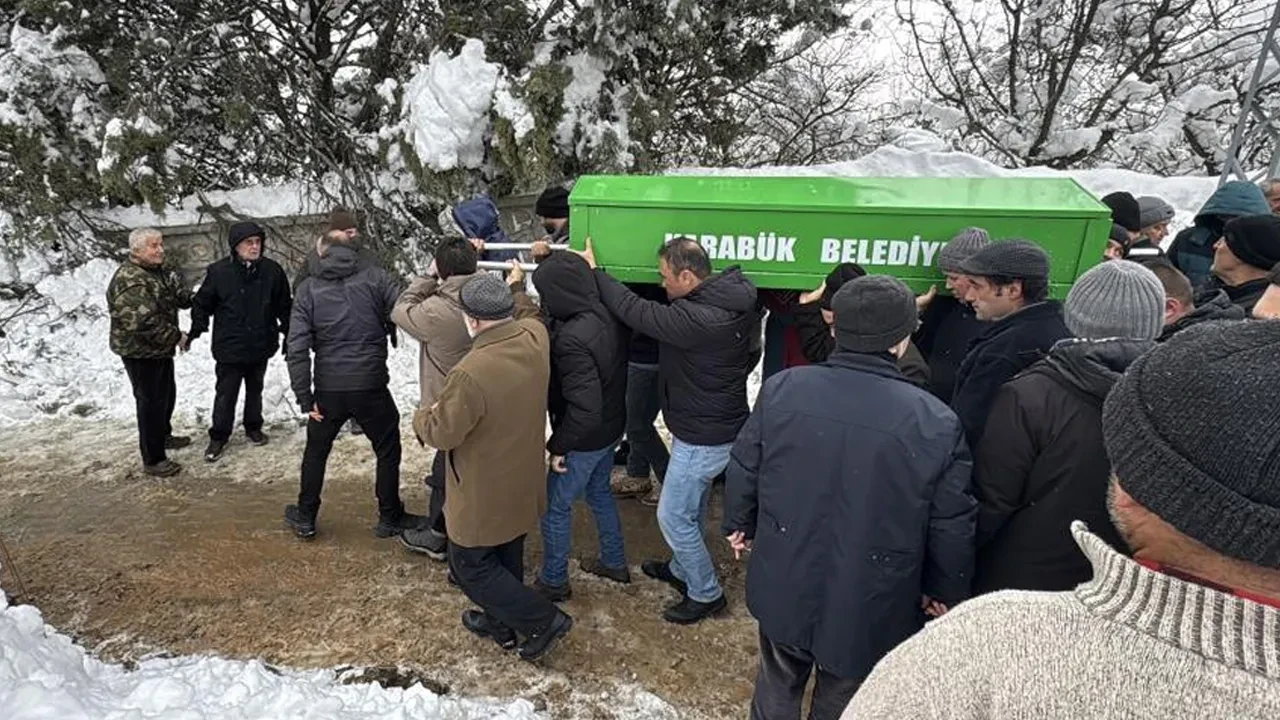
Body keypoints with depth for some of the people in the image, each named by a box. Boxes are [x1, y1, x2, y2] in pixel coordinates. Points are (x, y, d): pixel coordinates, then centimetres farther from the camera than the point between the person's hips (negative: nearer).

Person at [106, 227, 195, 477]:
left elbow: (180, 295, 11)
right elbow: (144, 320, -32)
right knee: (151, 402, -3)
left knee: (167, 393, 24)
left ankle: (163, 435, 46)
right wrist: (176, 337, -24)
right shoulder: (129, 280, -25)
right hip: (140, 352, -10)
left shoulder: (160, 272, 7)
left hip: (161, 349, 10)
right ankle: (153, 459, 6)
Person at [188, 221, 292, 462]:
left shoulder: (272, 270, -6)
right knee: (225, 394, 5)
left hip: (261, 346, 2)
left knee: (255, 390, 19)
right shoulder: (218, 272, -11)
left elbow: (284, 306, 4)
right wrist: (196, 330, -6)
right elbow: (202, 304, 0)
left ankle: (253, 428, 37)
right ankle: (219, 437, 19)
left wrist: (288, 334, 5)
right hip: (229, 348, -2)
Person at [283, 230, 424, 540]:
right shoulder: (375, 277, -4)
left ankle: (305, 517, 34)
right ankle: (390, 517, 25)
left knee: (316, 451, 22)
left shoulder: (308, 288, 0)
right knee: (388, 450, 16)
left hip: (328, 389, 2)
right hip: (371, 386, -2)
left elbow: (297, 348, -5)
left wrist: (305, 397, -2)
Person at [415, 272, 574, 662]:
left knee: (471, 565, 13)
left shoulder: (471, 373, -35)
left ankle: (544, 619, 14)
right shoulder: (536, 339, -13)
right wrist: (516, 288, 31)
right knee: (507, 558, 25)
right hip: (522, 484, 8)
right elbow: (528, 316, 14)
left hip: (484, 495, -8)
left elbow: (441, 433, -22)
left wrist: (421, 416, 0)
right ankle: (501, 622, 44)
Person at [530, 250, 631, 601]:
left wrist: (558, 445, -16)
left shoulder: (573, 340, -34)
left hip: (585, 439, -8)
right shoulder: (608, 315, -9)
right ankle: (614, 562, 46)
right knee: (598, 491, 28)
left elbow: (584, 408, -32)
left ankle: (553, 582, 31)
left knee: (555, 507, 12)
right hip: (612, 427, 8)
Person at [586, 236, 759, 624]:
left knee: (673, 516, 7)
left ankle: (705, 594, 24)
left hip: (703, 437, -9)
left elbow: (635, 311, -24)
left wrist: (593, 272, -12)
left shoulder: (698, 319, -33)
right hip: (720, 423, 9)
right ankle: (682, 569, 48)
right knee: (692, 508, 26)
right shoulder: (730, 299, -5)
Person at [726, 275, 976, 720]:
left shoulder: (781, 389, -12)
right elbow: (953, 526, -9)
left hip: (784, 588, 2)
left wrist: (739, 525, 18)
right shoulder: (936, 423, -19)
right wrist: (945, 591, 9)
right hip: (868, 607, -2)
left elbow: (743, 471, -1)